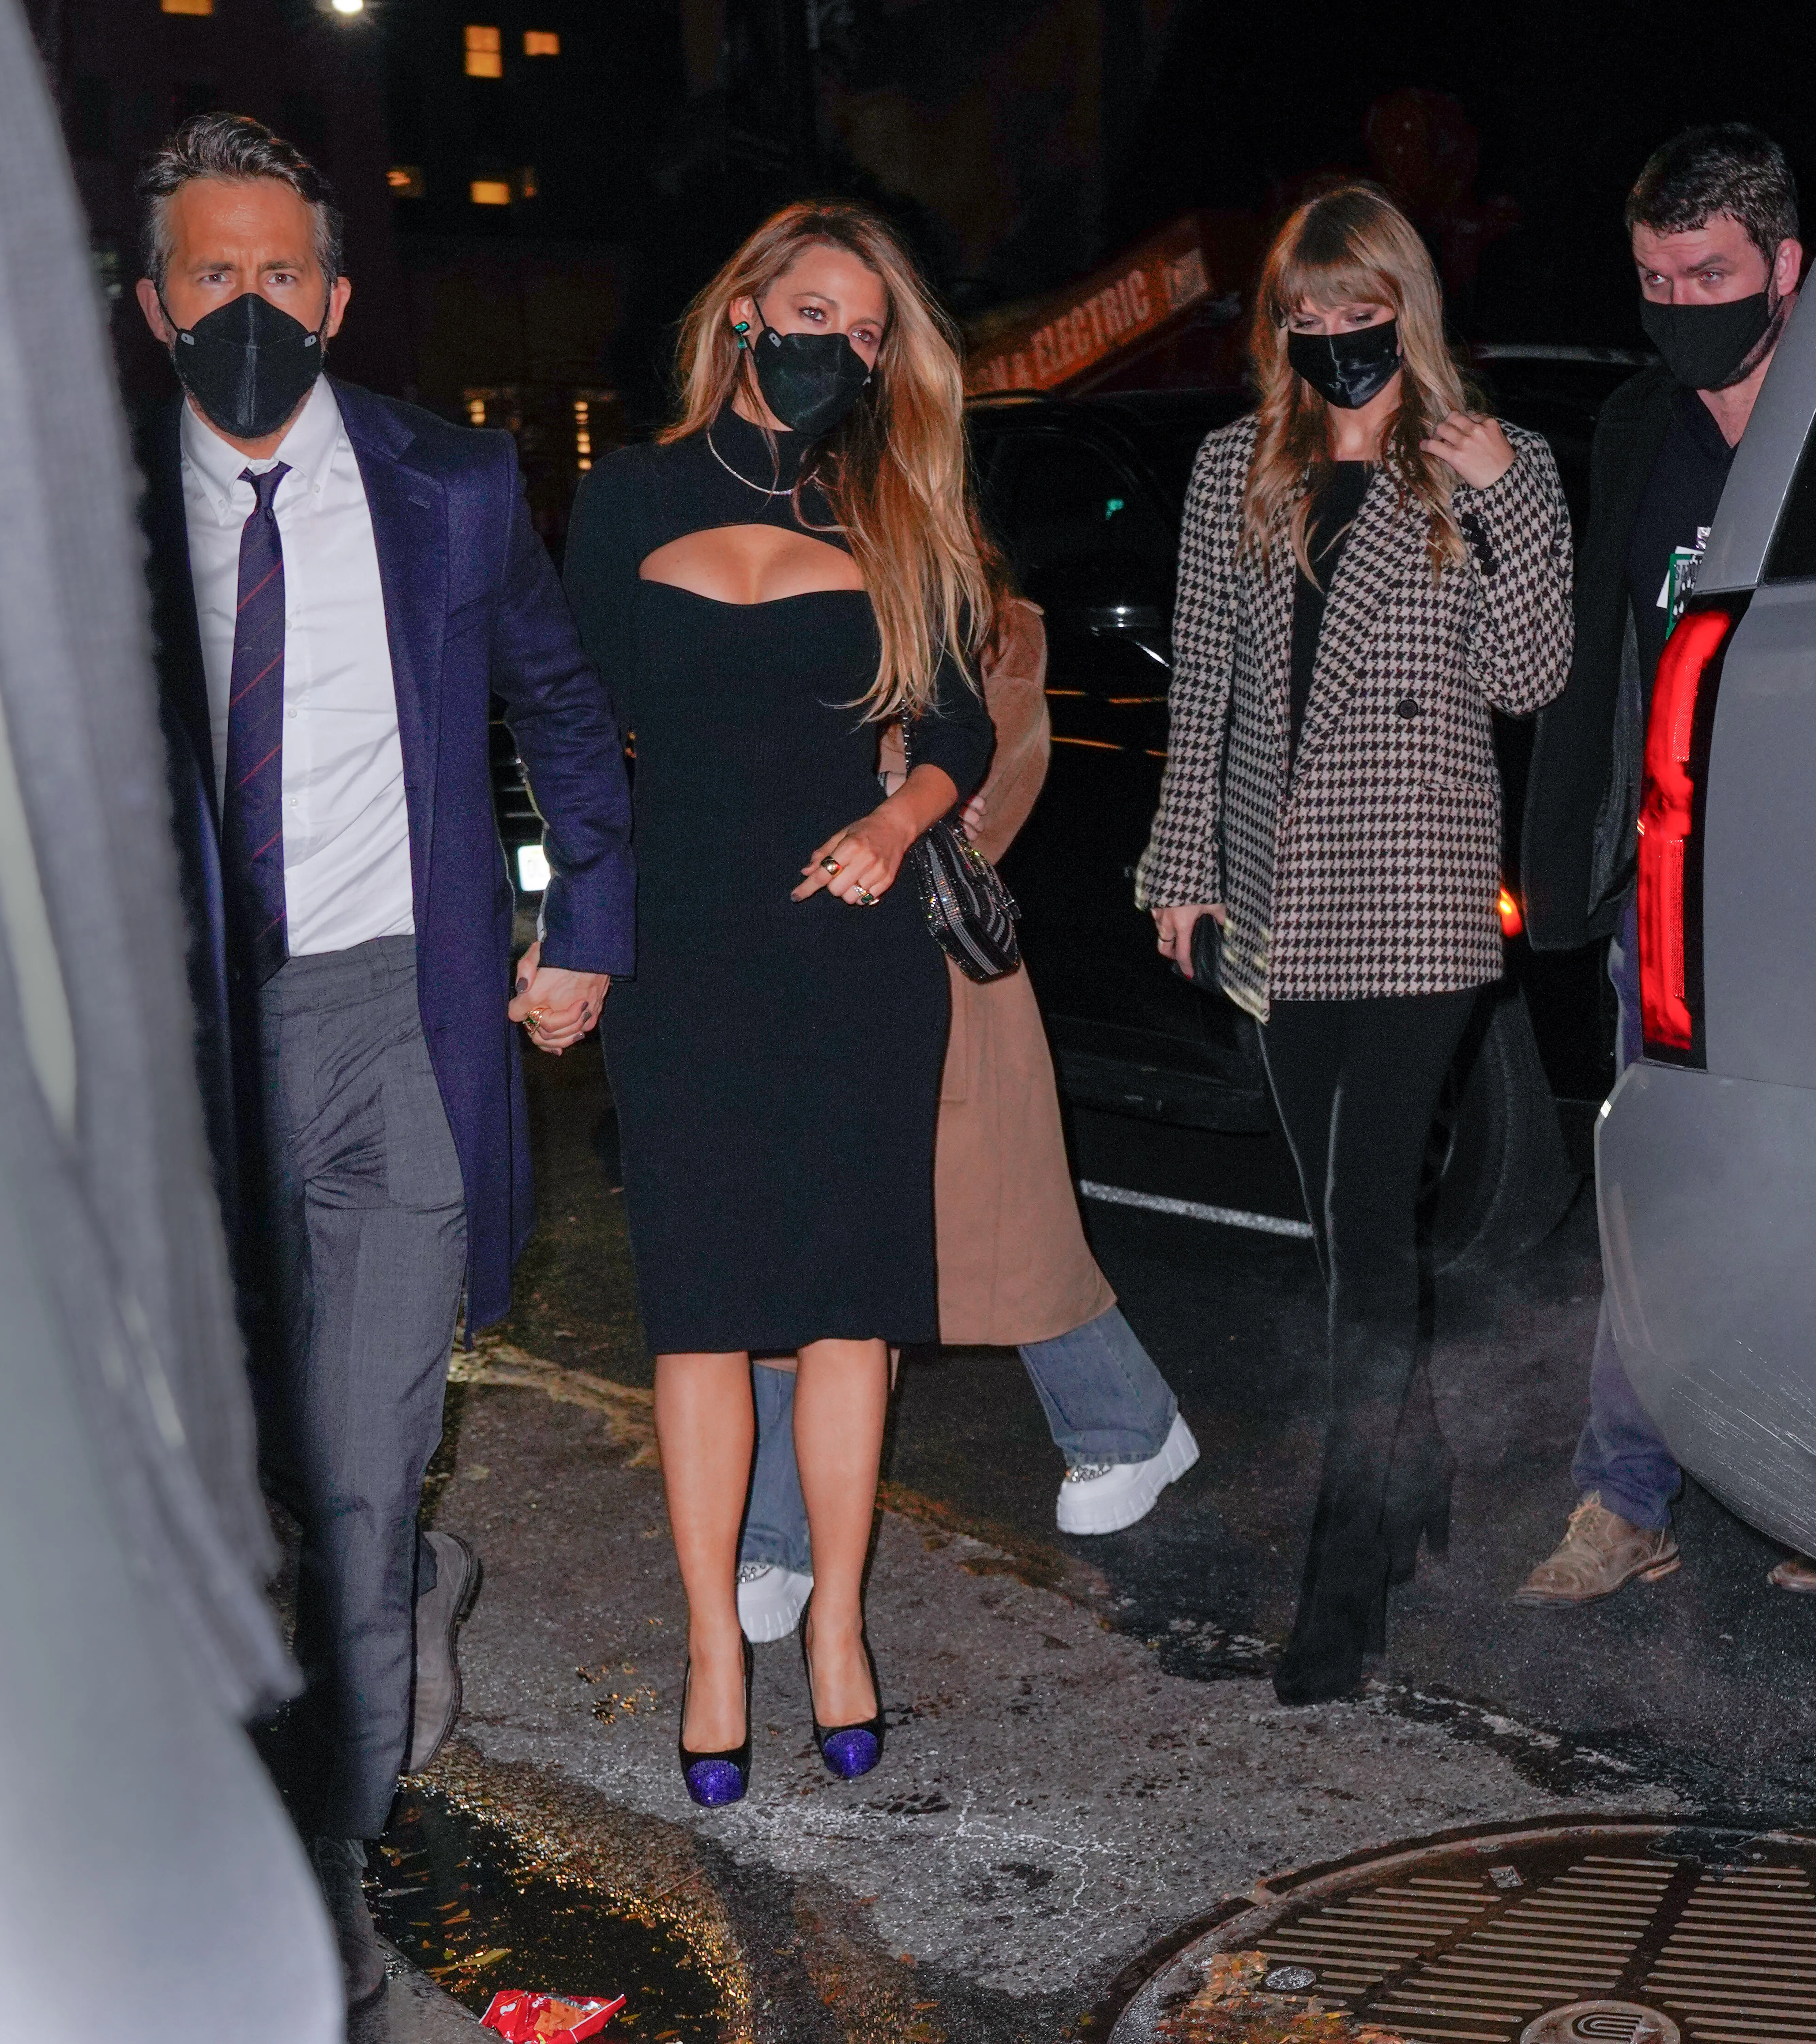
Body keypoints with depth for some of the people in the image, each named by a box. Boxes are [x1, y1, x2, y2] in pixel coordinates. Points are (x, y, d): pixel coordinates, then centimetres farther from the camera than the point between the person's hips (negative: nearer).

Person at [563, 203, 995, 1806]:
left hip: (858, 951, 1)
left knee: (850, 1296, 4)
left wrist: (897, 823, -8)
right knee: (702, 1302, 1)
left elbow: (960, 735, 11)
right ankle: (714, 1640, 13)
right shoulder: (632, 499, 6)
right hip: (686, 955, -1)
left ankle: (837, 1623, 19)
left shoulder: (896, 525, 8)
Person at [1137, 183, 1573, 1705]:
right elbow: (1201, 680, 12)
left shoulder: (1496, 467, 3)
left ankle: (1352, 1567, -7)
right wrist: (1185, 862, 8)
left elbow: (1529, 678, -5)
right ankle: (1416, 1469, 30)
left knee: (1372, 1213, -11)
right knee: (1340, 1210, 12)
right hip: (1279, 890, 4)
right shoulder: (1238, 471, 11)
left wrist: (1503, 499, -14)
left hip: (1417, 893, -4)